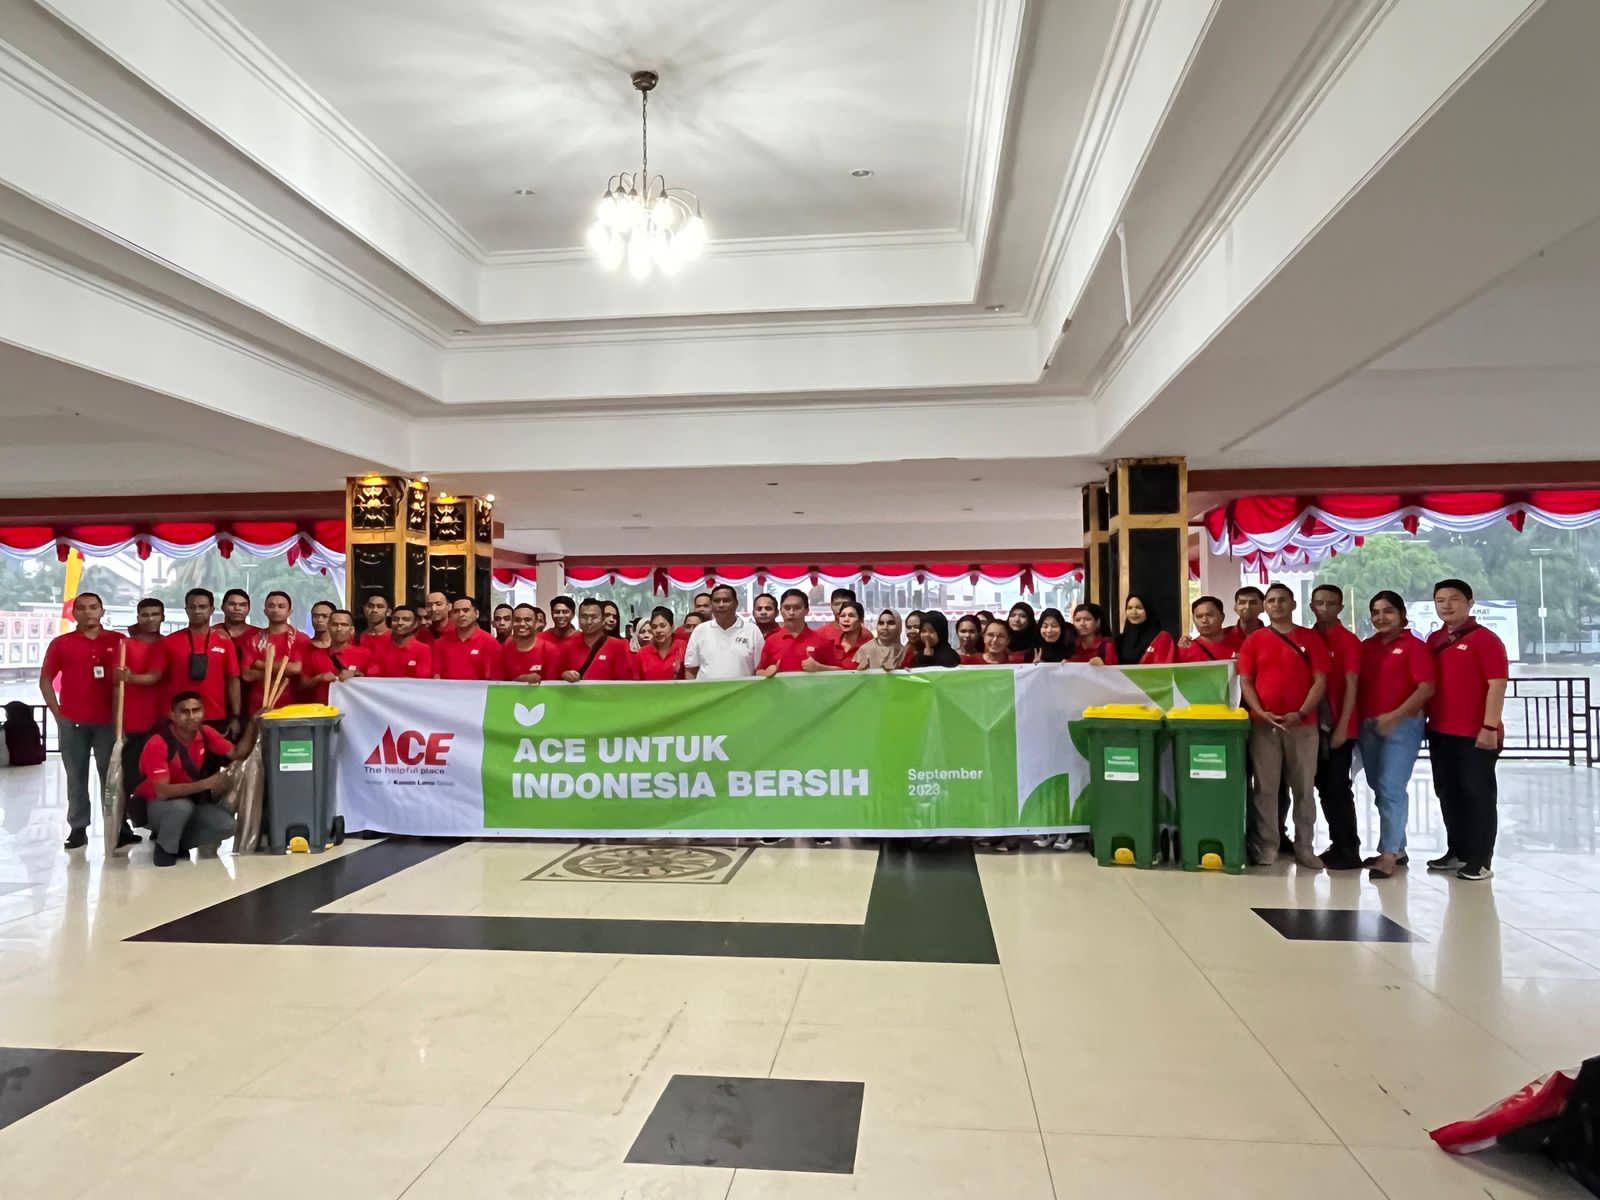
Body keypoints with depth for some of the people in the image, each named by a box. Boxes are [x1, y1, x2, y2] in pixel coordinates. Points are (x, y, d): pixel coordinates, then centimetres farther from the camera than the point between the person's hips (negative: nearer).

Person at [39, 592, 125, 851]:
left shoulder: (119, 641, 4)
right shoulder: (60, 643, 4)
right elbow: (45, 680, 7)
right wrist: (57, 714, 0)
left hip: (108, 720, 0)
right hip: (71, 721, 0)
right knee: (76, 777, 5)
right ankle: (78, 828, 10)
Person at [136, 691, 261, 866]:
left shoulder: (205, 733, -9)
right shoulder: (157, 744, -26)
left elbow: (238, 754, -4)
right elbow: (162, 792, -32)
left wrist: (253, 724, -18)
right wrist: (206, 783, -37)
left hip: (189, 801, 5)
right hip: (155, 806, -5)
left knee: (226, 825, -19)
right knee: (182, 806, -38)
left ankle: (179, 843, 5)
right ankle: (164, 848, -10)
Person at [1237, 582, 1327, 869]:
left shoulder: (1311, 638, 5)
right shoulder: (1254, 640, 7)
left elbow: (1320, 681, 1)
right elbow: (1245, 682, 4)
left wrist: (1300, 713, -12)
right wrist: (1260, 712, -11)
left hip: (1302, 724, 0)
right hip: (1263, 724, 0)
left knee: (1303, 788, 6)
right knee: (1265, 787, 3)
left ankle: (1304, 847, 15)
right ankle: (1267, 845, 10)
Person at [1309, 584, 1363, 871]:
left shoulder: (1349, 641, -6)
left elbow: (1351, 686, -10)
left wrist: (1342, 725, -15)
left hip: (1338, 726, -5)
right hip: (1314, 725, 6)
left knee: (1338, 787, -3)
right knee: (1324, 787, 10)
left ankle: (1349, 851, 4)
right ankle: (1338, 845, 20)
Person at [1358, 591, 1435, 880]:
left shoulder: (1414, 646, -4)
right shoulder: (1366, 647, 12)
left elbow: (1426, 688, -13)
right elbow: (1357, 685, 13)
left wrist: (1394, 716, -19)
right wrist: (1357, 720, 1)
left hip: (1402, 726, -6)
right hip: (1368, 726, 6)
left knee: (1392, 789, -9)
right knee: (1379, 789, 10)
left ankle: (1389, 855, -5)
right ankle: (1397, 848, 22)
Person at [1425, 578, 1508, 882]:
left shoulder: (1485, 639, -10)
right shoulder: (1433, 640, 11)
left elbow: (1497, 685, -15)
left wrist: (1490, 727, -19)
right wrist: (1425, 719, 12)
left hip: (1476, 734, -7)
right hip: (1440, 731, 7)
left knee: (1478, 794, 1)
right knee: (1448, 794, 13)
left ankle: (1480, 860, 8)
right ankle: (1457, 852, 25)